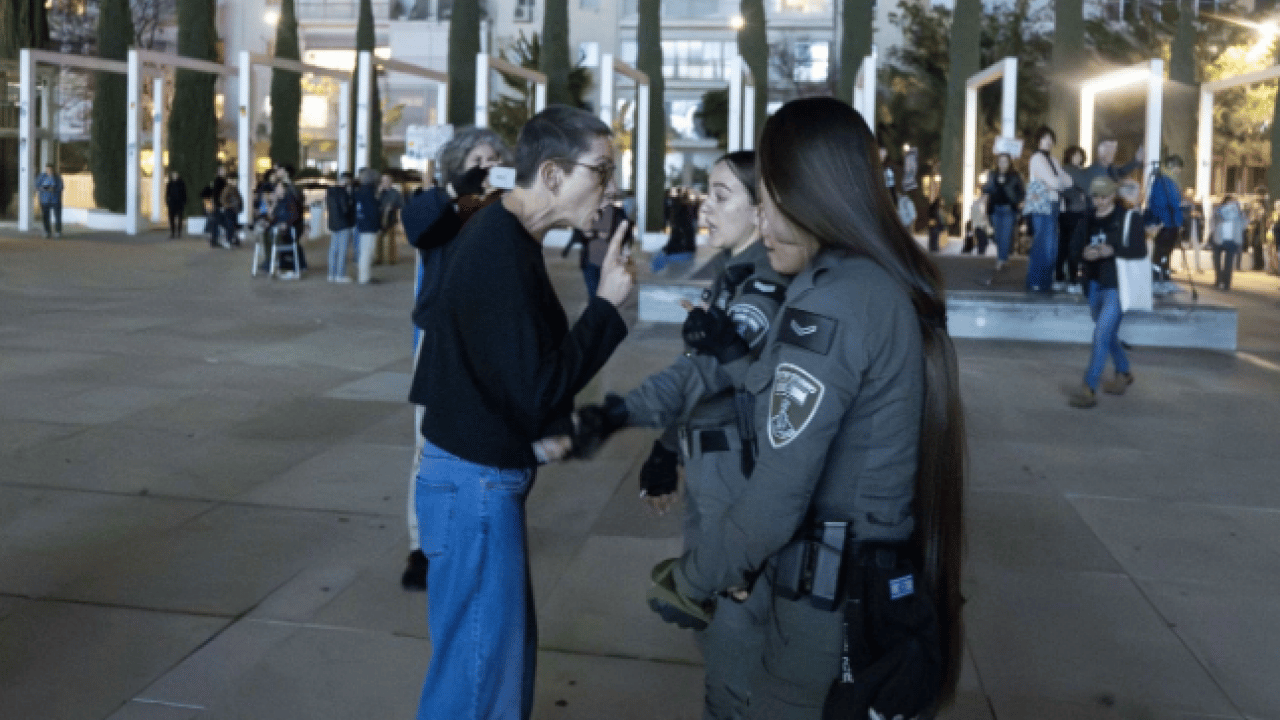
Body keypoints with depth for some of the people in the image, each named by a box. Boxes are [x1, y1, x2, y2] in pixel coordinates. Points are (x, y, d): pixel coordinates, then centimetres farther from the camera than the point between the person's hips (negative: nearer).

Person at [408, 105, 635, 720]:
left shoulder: (501, 237, 8)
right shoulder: (502, 254, -23)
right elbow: (537, 388, -24)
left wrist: (549, 428, 2)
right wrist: (607, 305, -18)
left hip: (485, 474, 10)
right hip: (476, 484, -10)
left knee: (506, 653, 22)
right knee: (479, 669, 3)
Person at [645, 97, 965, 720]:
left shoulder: (830, 301, -20)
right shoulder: (892, 284, 7)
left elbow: (777, 497, -21)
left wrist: (689, 582, -6)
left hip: (834, 603, -8)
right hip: (889, 583, 8)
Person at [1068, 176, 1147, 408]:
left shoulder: (1129, 217, -6)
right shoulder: (1089, 219, 8)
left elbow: (1140, 250, -9)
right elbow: (1075, 248, 10)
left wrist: (1112, 250, -23)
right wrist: (1084, 252, -13)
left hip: (1117, 285, -6)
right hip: (1094, 284, 6)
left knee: (1102, 334, -14)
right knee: (1109, 334, 21)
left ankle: (1089, 389, -14)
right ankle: (1124, 373, 42)